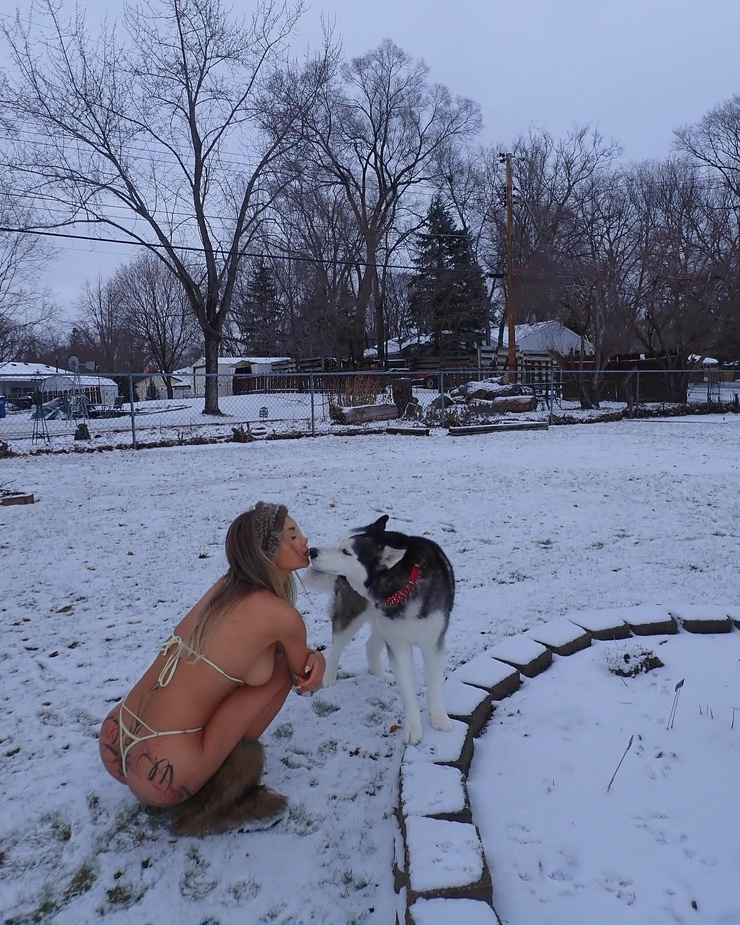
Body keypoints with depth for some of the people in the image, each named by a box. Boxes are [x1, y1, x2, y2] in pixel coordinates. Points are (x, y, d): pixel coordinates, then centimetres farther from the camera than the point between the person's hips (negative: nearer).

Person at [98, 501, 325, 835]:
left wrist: (311, 655, 6)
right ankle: (224, 796, 10)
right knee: (280, 666, 3)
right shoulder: (281, 616, -14)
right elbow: (304, 678, 4)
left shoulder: (226, 585, 7)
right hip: (162, 774, -7)